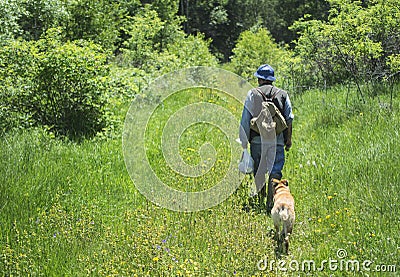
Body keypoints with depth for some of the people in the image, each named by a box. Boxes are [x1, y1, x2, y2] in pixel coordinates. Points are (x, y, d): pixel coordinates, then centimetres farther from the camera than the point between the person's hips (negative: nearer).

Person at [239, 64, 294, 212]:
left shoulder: (252, 94, 2)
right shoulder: (282, 94, 7)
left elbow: (245, 119, -1)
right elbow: (289, 119, 4)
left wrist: (244, 141, 3)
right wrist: (288, 139, 12)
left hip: (257, 140, 0)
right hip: (277, 141, 0)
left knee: (259, 173, 11)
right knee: (275, 171, -1)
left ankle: (260, 203, 15)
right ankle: (271, 203, -15)